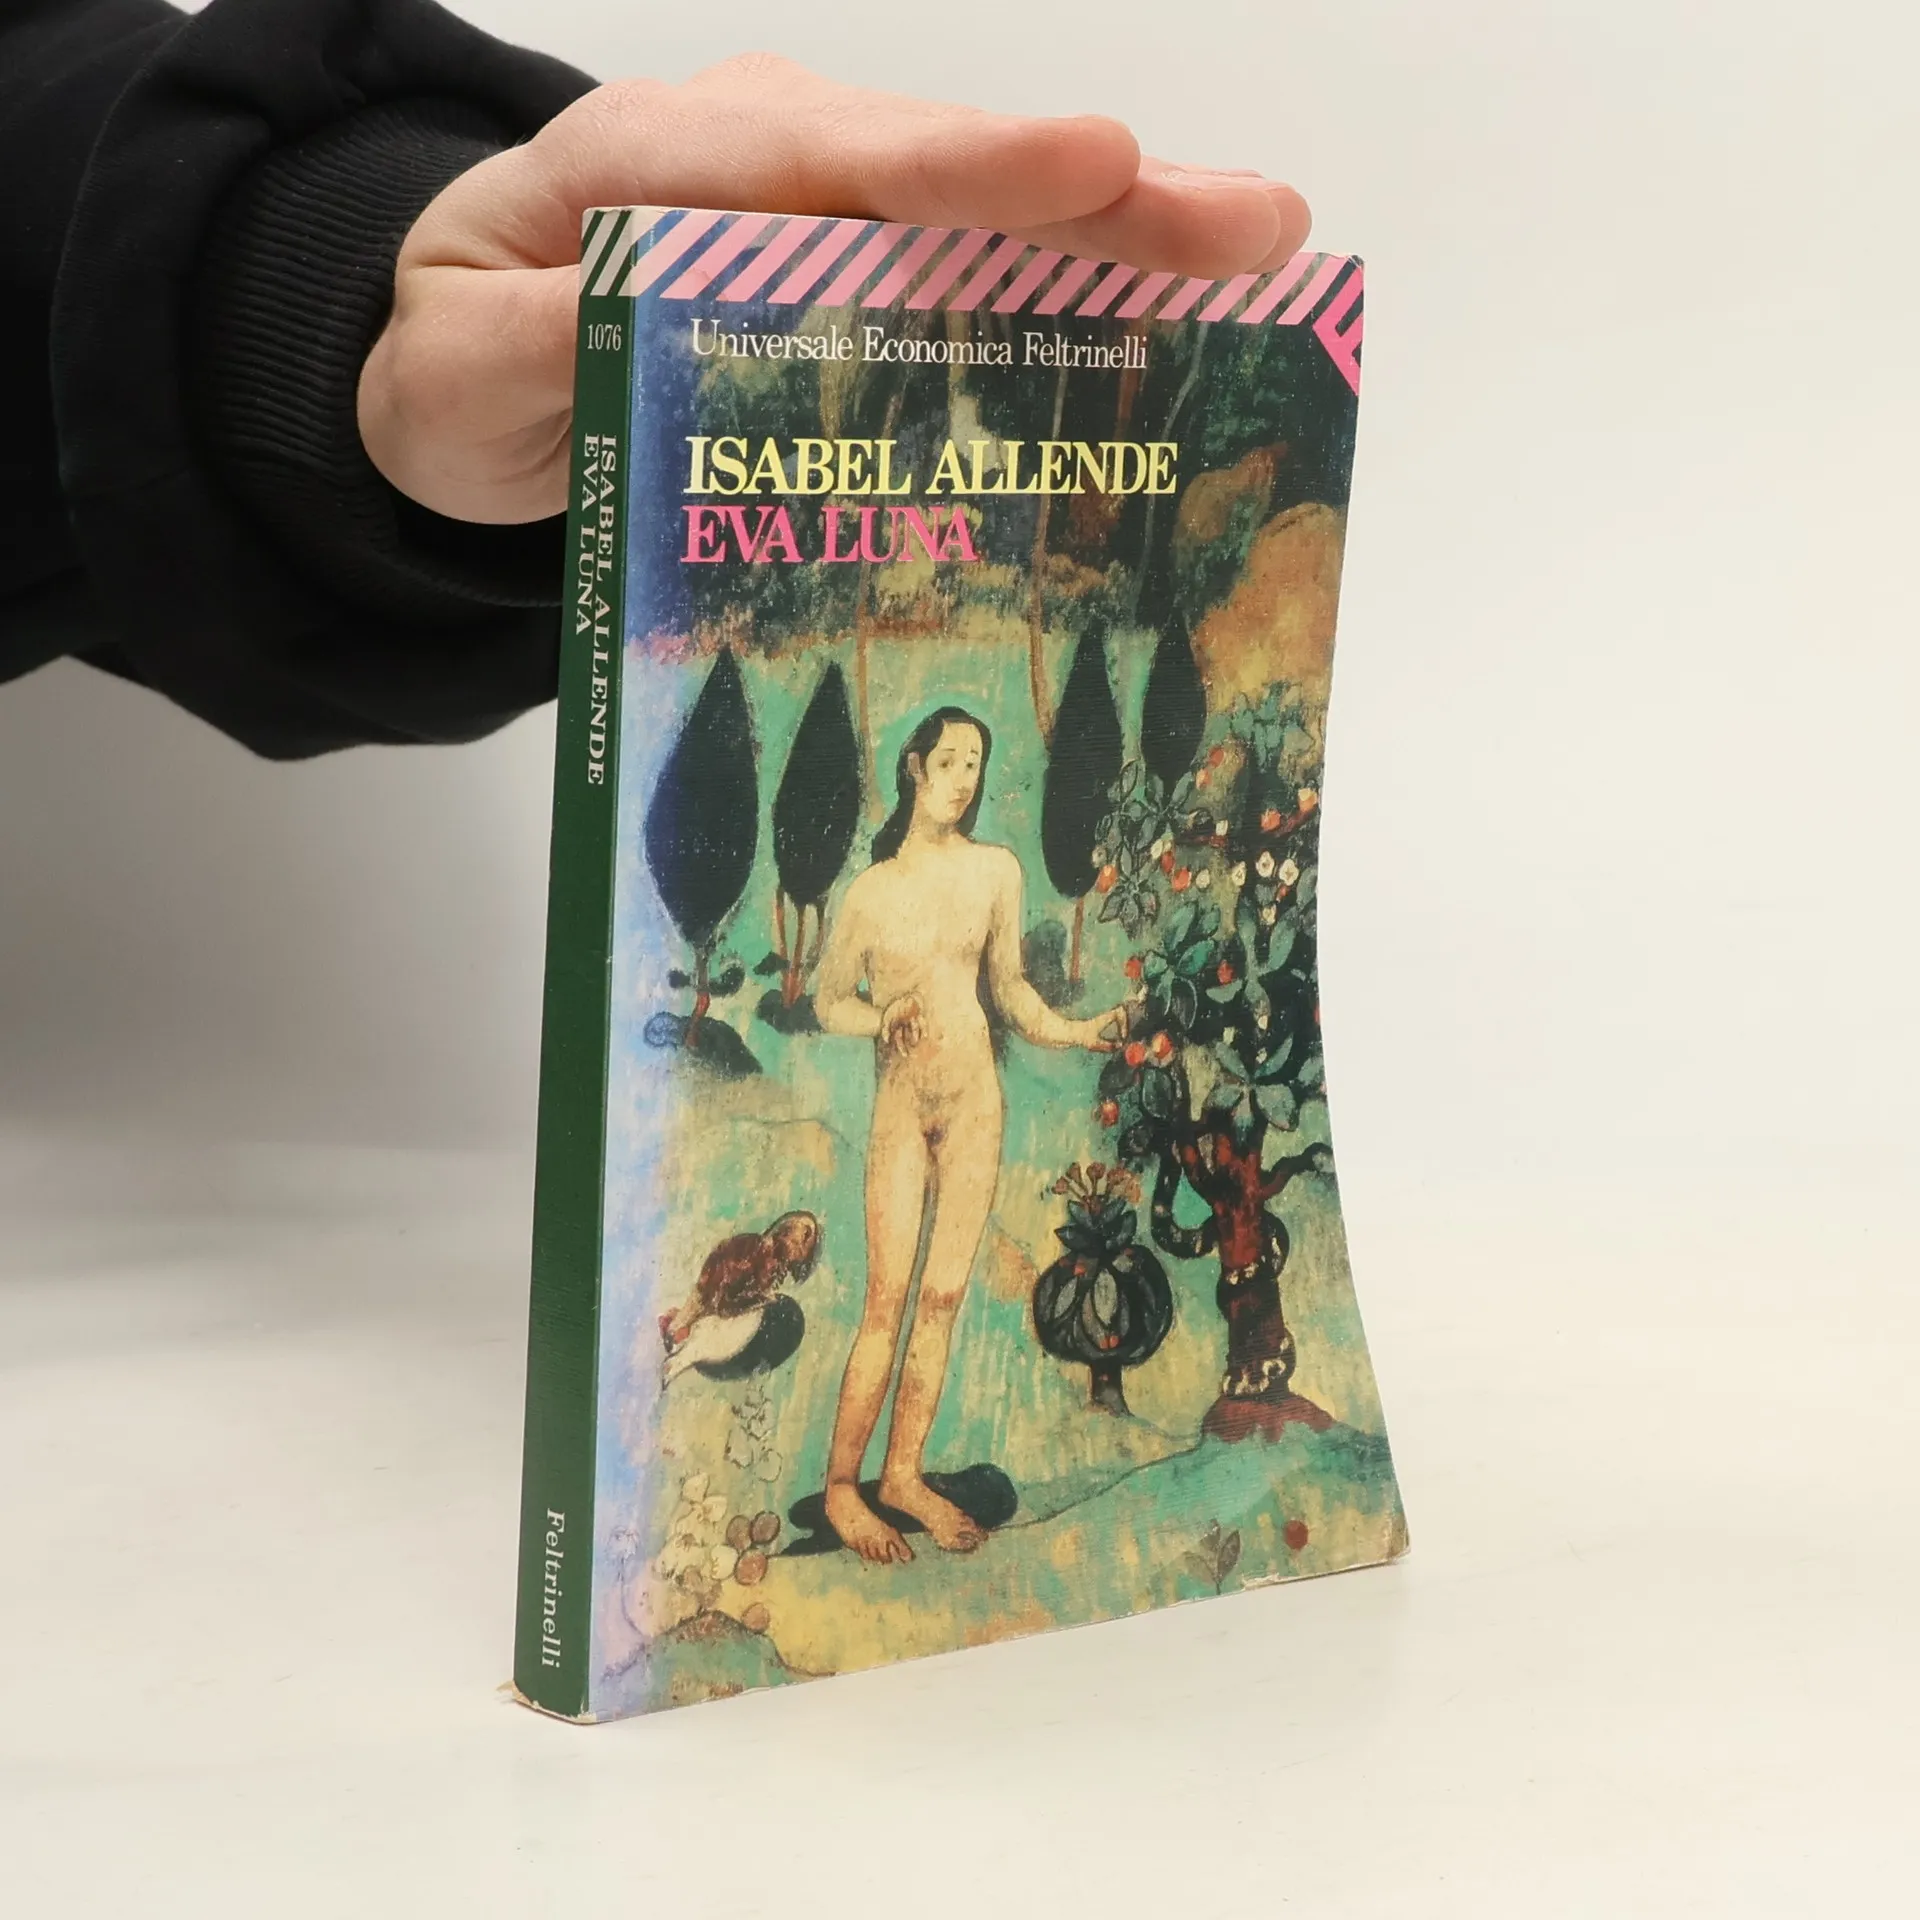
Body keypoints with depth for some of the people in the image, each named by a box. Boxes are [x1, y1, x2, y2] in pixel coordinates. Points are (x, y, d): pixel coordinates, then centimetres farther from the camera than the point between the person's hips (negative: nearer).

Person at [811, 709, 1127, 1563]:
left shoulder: (996, 870, 2)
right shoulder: (872, 890, -7)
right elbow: (827, 998, 2)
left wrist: (1077, 1031, 0)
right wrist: (883, 1019, -17)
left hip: (975, 1096, 3)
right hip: (901, 1102, -3)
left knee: (944, 1294, 6)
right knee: (888, 1299, -7)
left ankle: (904, 1472, 16)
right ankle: (840, 1485, 2)